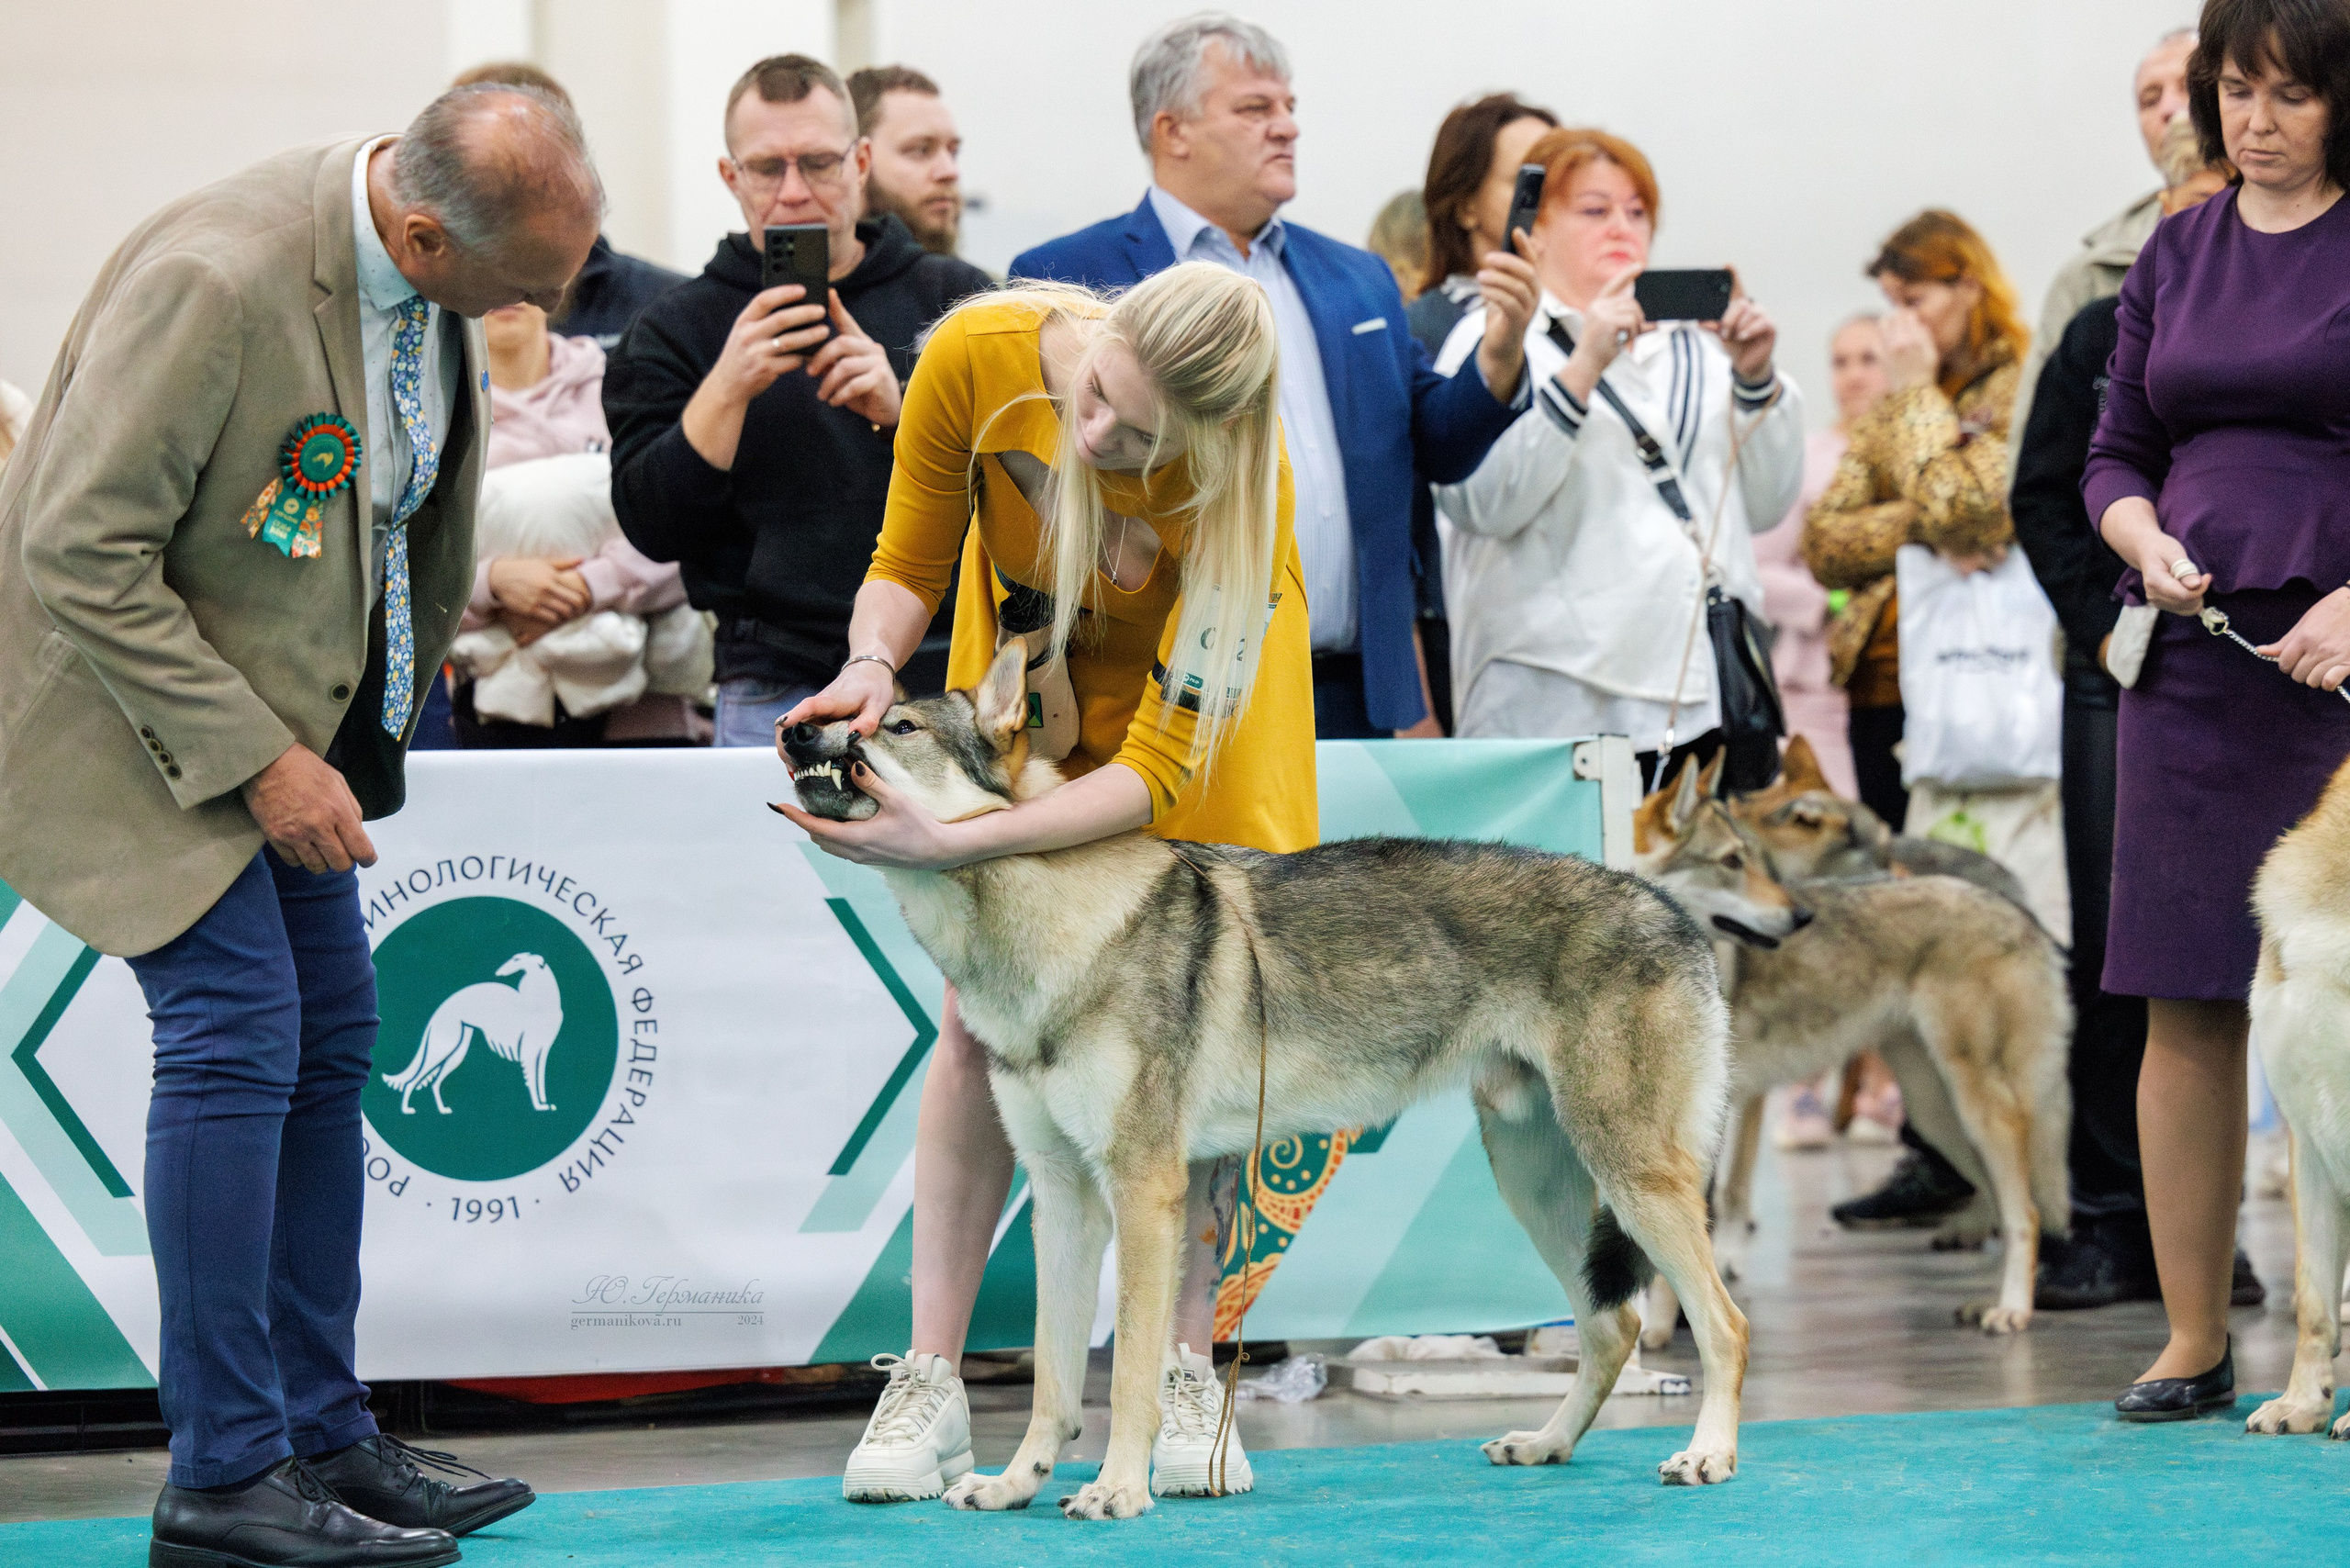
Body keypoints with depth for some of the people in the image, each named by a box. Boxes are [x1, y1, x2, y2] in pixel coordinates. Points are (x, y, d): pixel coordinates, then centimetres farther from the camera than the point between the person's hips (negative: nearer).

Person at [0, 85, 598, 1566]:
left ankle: (322, 1440, 16)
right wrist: (260, 762, -24)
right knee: (236, 1031, -15)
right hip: (138, 700, -8)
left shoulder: (425, 274, -6)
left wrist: (402, 684, 19)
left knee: (331, 1039, 7)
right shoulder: (213, 281, -32)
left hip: (289, 704, 9)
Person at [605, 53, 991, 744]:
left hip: (959, 681, 1)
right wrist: (727, 389, -15)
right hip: (778, 701, -1)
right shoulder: (678, 329, 8)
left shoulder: (955, 297, 10)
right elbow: (652, 526, -2)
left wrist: (904, 407, -15)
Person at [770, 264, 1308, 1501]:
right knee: (981, 1014, -5)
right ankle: (930, 1379, -6)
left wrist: (949, 843, -46)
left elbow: (1158, 770, -37)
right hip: (1027, 657, 2)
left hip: (1198, 677, -2)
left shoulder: (1240, 485, -39)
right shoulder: (978, 357, -33)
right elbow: (909, 563, -14)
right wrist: (871, 664, -36)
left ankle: (1184, 1382, 1)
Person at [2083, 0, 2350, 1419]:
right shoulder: (2179, 253, 14)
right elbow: (2117, 452, 18)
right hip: (2196, 658, 5)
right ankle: (2195, 1344, 9)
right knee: (2186, 1010, 3)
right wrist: (2149, 543, -3)